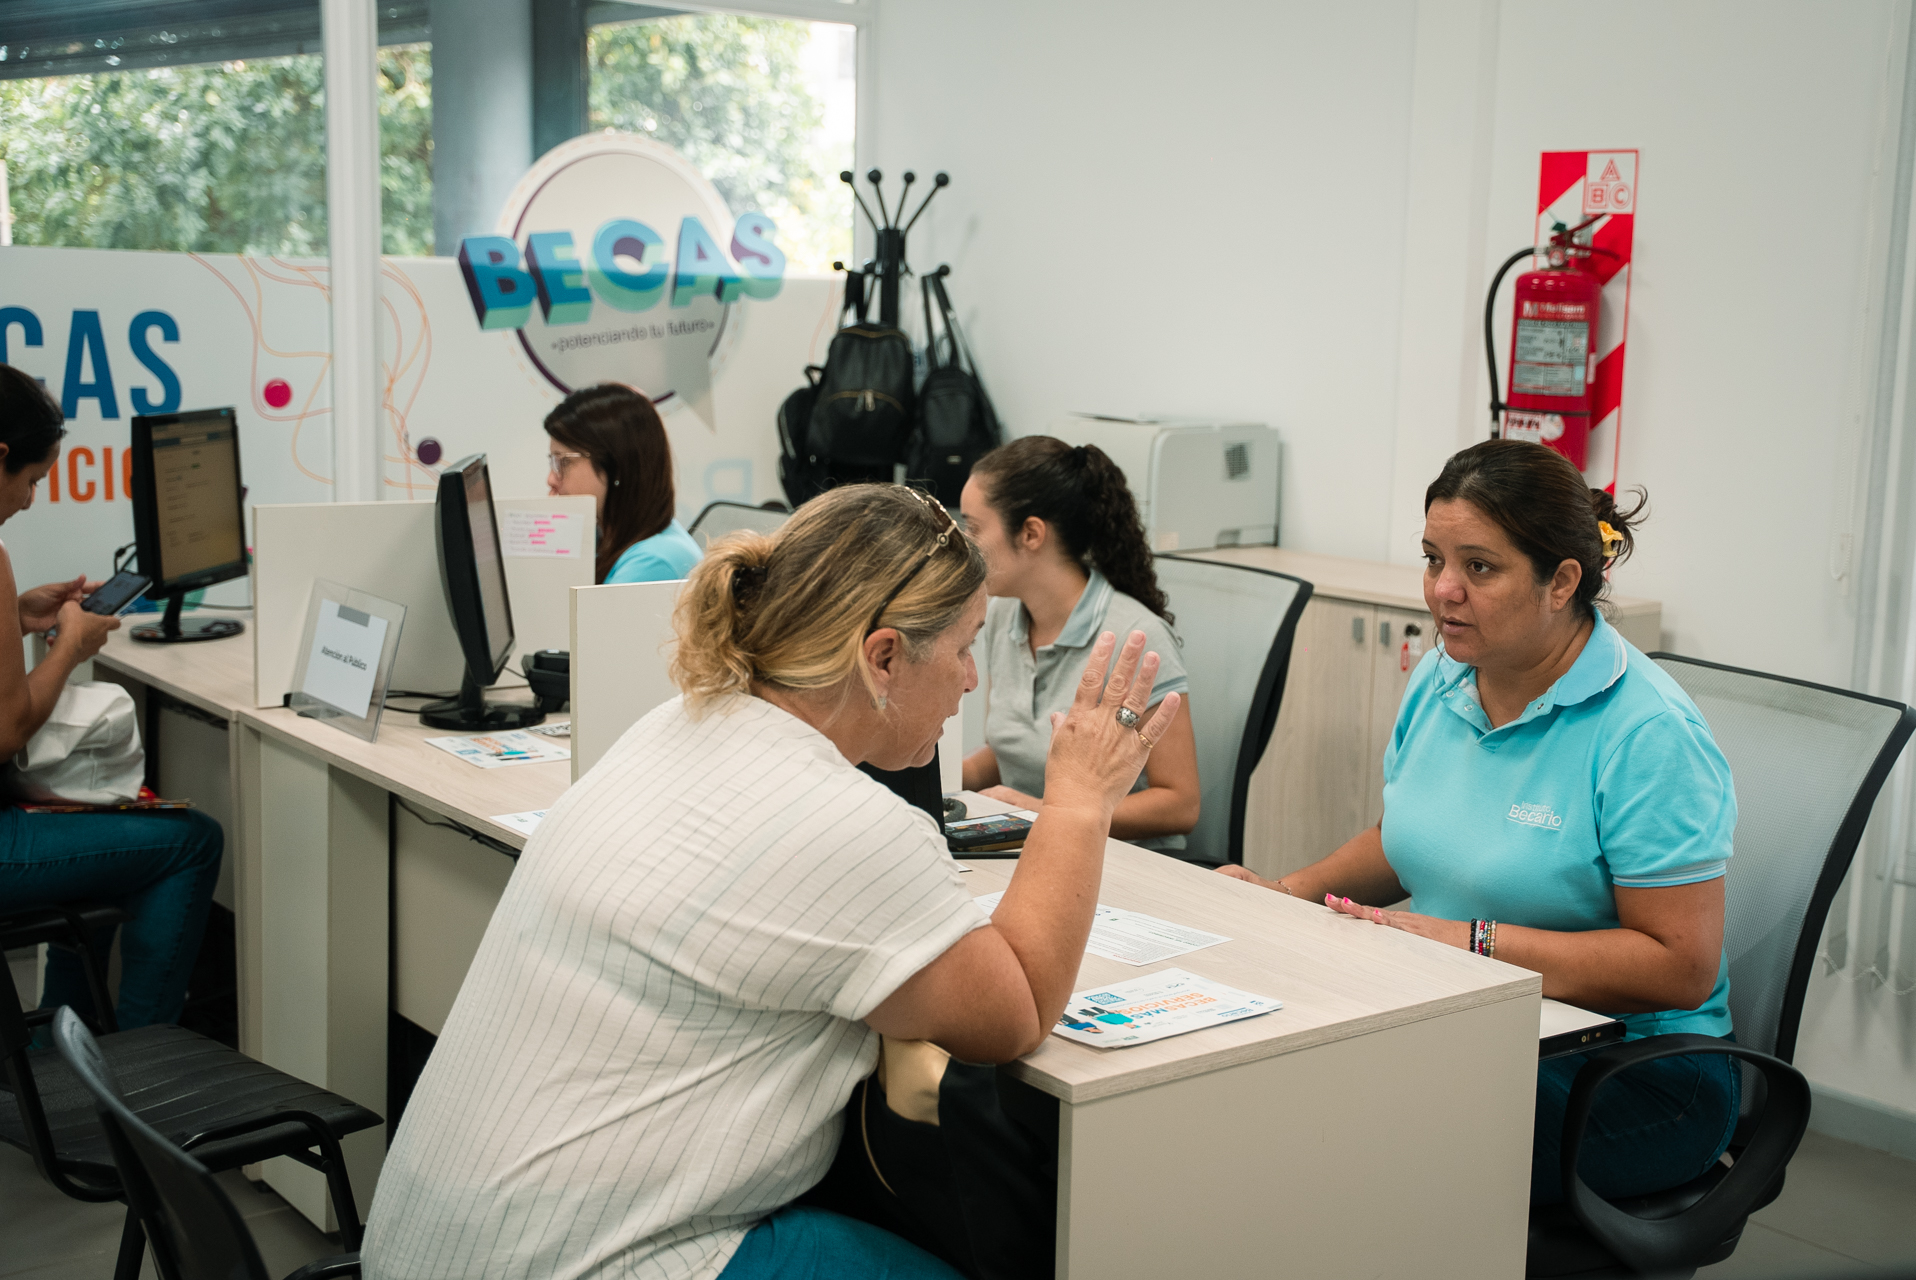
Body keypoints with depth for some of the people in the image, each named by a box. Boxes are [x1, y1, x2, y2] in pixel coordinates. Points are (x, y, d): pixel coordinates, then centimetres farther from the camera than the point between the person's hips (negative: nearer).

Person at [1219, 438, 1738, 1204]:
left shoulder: (1647, 733, -17)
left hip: (1628, 1073, -7)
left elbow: (1682, 967, -20)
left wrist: (1469, 942, -23)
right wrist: (1293, 892, 4)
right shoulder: (1442, 678, 7)